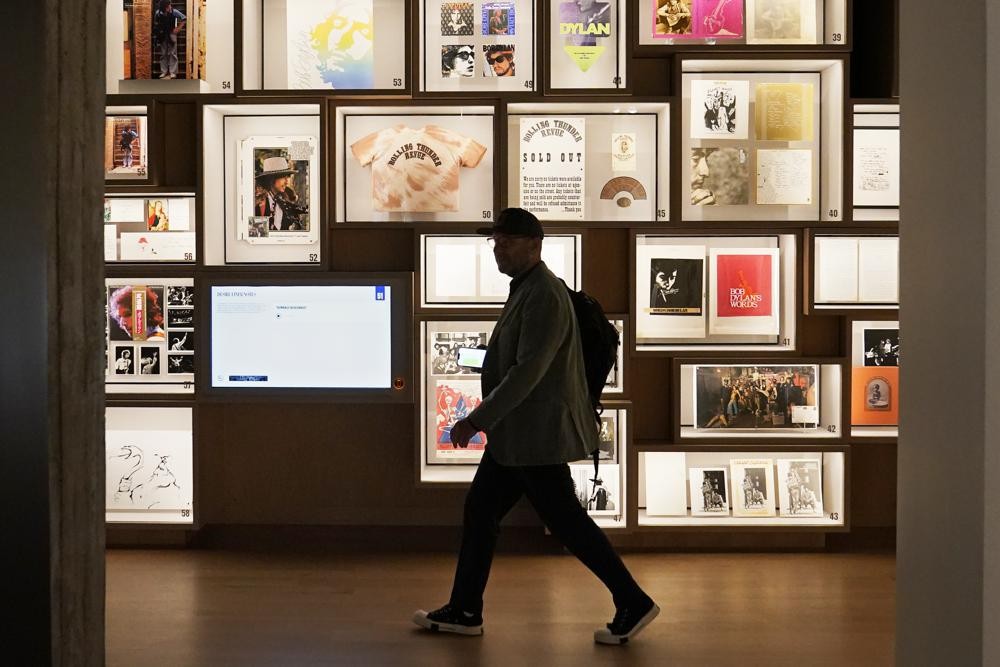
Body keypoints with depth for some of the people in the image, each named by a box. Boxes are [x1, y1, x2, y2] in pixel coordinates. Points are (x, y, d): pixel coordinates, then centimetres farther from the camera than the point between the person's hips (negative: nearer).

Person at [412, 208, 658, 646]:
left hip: (537, 434, -10)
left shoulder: (544, 296, -19)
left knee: (566, 520, -3)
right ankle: (464, 611, 20)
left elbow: (528, 371, -25)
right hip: (517, 433, 10)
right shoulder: (526, 289, 13)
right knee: (481, 509, 12)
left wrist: (478, 420, -23)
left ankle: (633, 603, 9)